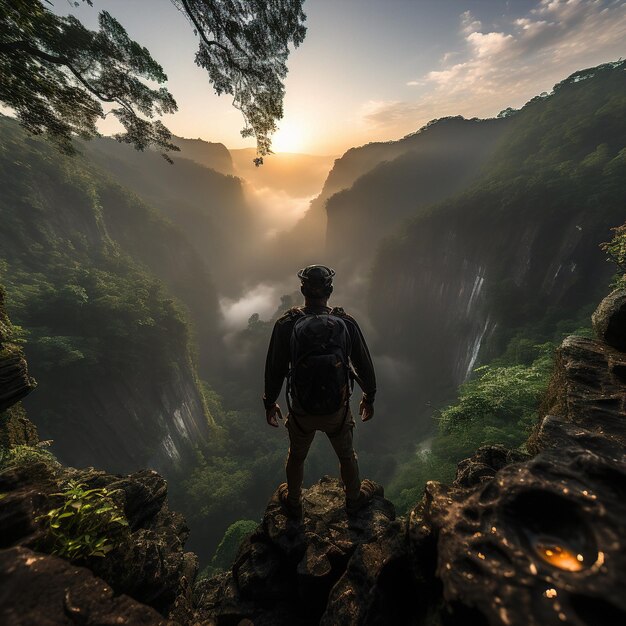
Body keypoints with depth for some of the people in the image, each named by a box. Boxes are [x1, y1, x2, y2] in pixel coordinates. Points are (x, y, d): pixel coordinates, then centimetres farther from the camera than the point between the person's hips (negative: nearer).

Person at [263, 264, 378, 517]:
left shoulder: (286, 325, -19)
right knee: (347, 455, 29)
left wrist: (270, 403, 8)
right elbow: (364, 366, -6)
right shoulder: (346, 323, -16)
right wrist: (369, 398, 12)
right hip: (338, 409, 1)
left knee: (296, 457, 29)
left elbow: (274, 370, -10)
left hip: (301, 411, 0)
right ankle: (355, 498, 56)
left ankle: (293, 502, 55)